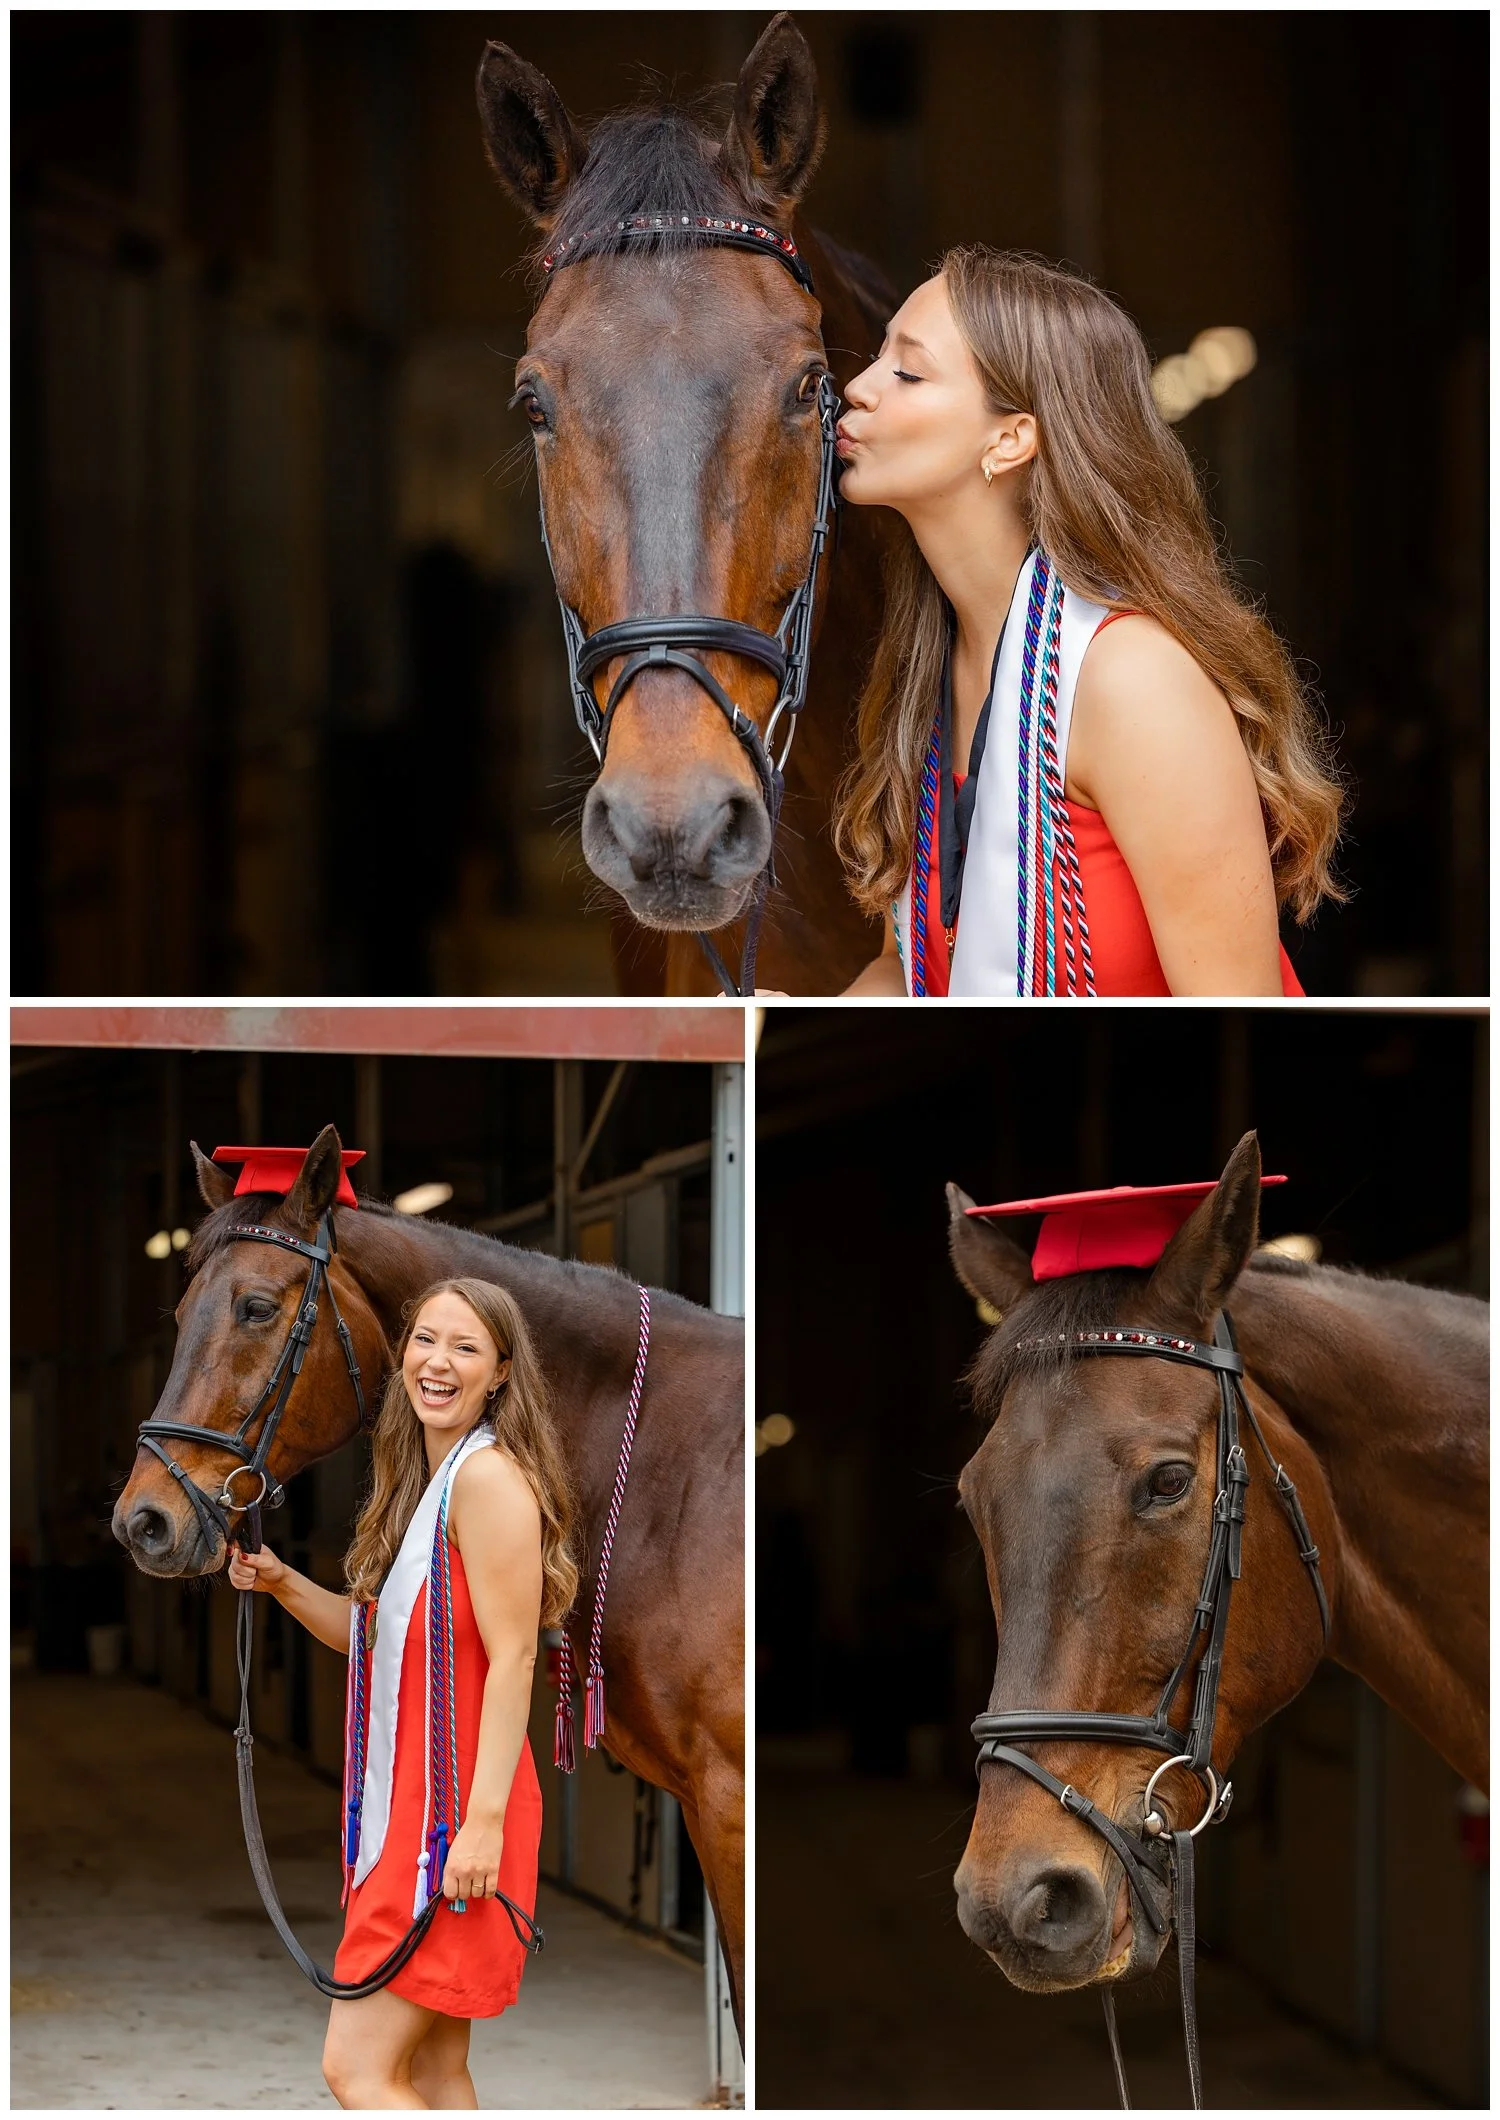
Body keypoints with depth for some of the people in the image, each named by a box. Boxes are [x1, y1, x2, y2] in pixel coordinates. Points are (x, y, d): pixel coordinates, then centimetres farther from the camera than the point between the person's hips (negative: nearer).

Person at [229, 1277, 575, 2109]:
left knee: (357, 2071, -11)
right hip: (405, 1808, 10)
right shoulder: (420, 1482, 15)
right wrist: (282, 1584, 7)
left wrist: (485, 1821, -24)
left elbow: (512, 1658, -20)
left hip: (455, 1814, -10)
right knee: (433, 2073, 11)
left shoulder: (489, 1476, -15)